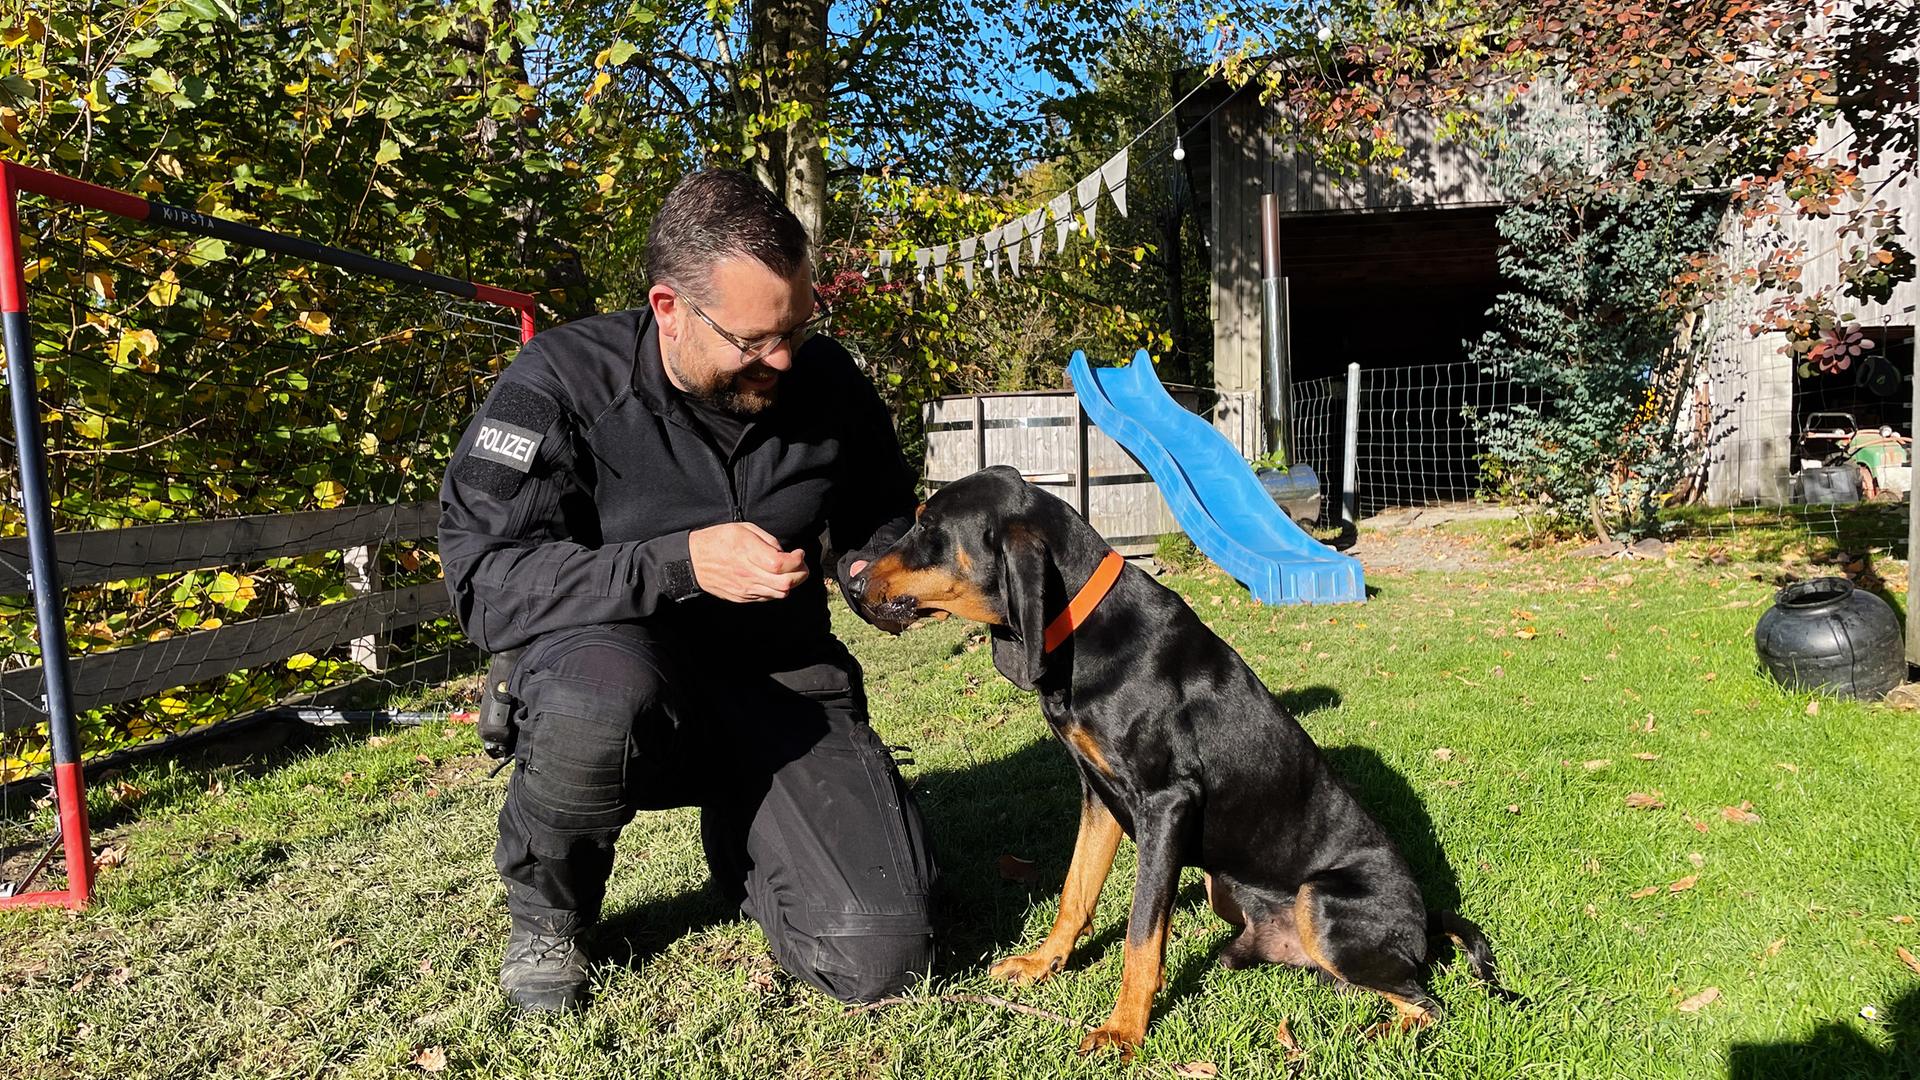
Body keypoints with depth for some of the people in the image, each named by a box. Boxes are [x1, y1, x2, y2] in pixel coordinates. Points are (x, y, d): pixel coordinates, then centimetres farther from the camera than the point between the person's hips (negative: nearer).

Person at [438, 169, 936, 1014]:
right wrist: (682, 562, -31)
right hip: (624, 667, -2)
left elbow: (882, 521, 15)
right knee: (600, 688, -42)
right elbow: (483, 580, -21)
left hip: (785, 683, 3)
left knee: (881, 960, -13)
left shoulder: (825, 379, -3)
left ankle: (743, 845, 23)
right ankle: (546, 920, -6)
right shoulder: (565, 380, -14)